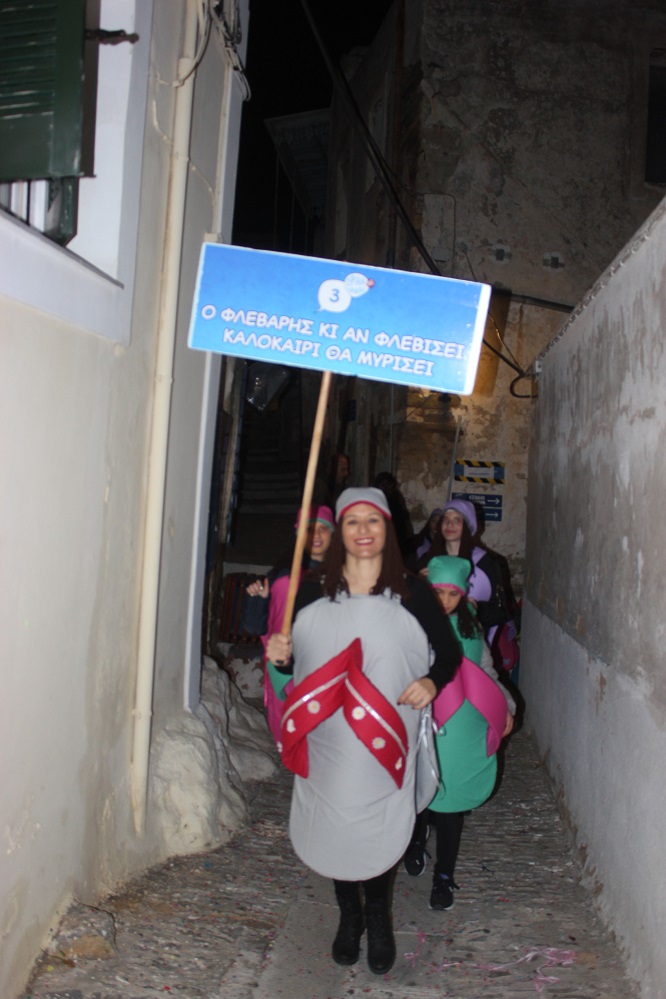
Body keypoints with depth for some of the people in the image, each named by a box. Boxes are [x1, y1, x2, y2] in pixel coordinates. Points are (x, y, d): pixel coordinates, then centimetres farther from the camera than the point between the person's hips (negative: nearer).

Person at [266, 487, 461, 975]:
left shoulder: (412, 594, -2)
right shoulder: (313, 593, 3)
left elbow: (450, 651, 6)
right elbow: (295, 663, 10)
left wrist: (432, 682, -13)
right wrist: (280, 656, -12)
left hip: (385, 745, -2)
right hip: (327, 742, 2)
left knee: (379, 832, 5)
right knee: (334, 830, 11)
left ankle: (378, 918, 34)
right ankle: (349, 915, 37)